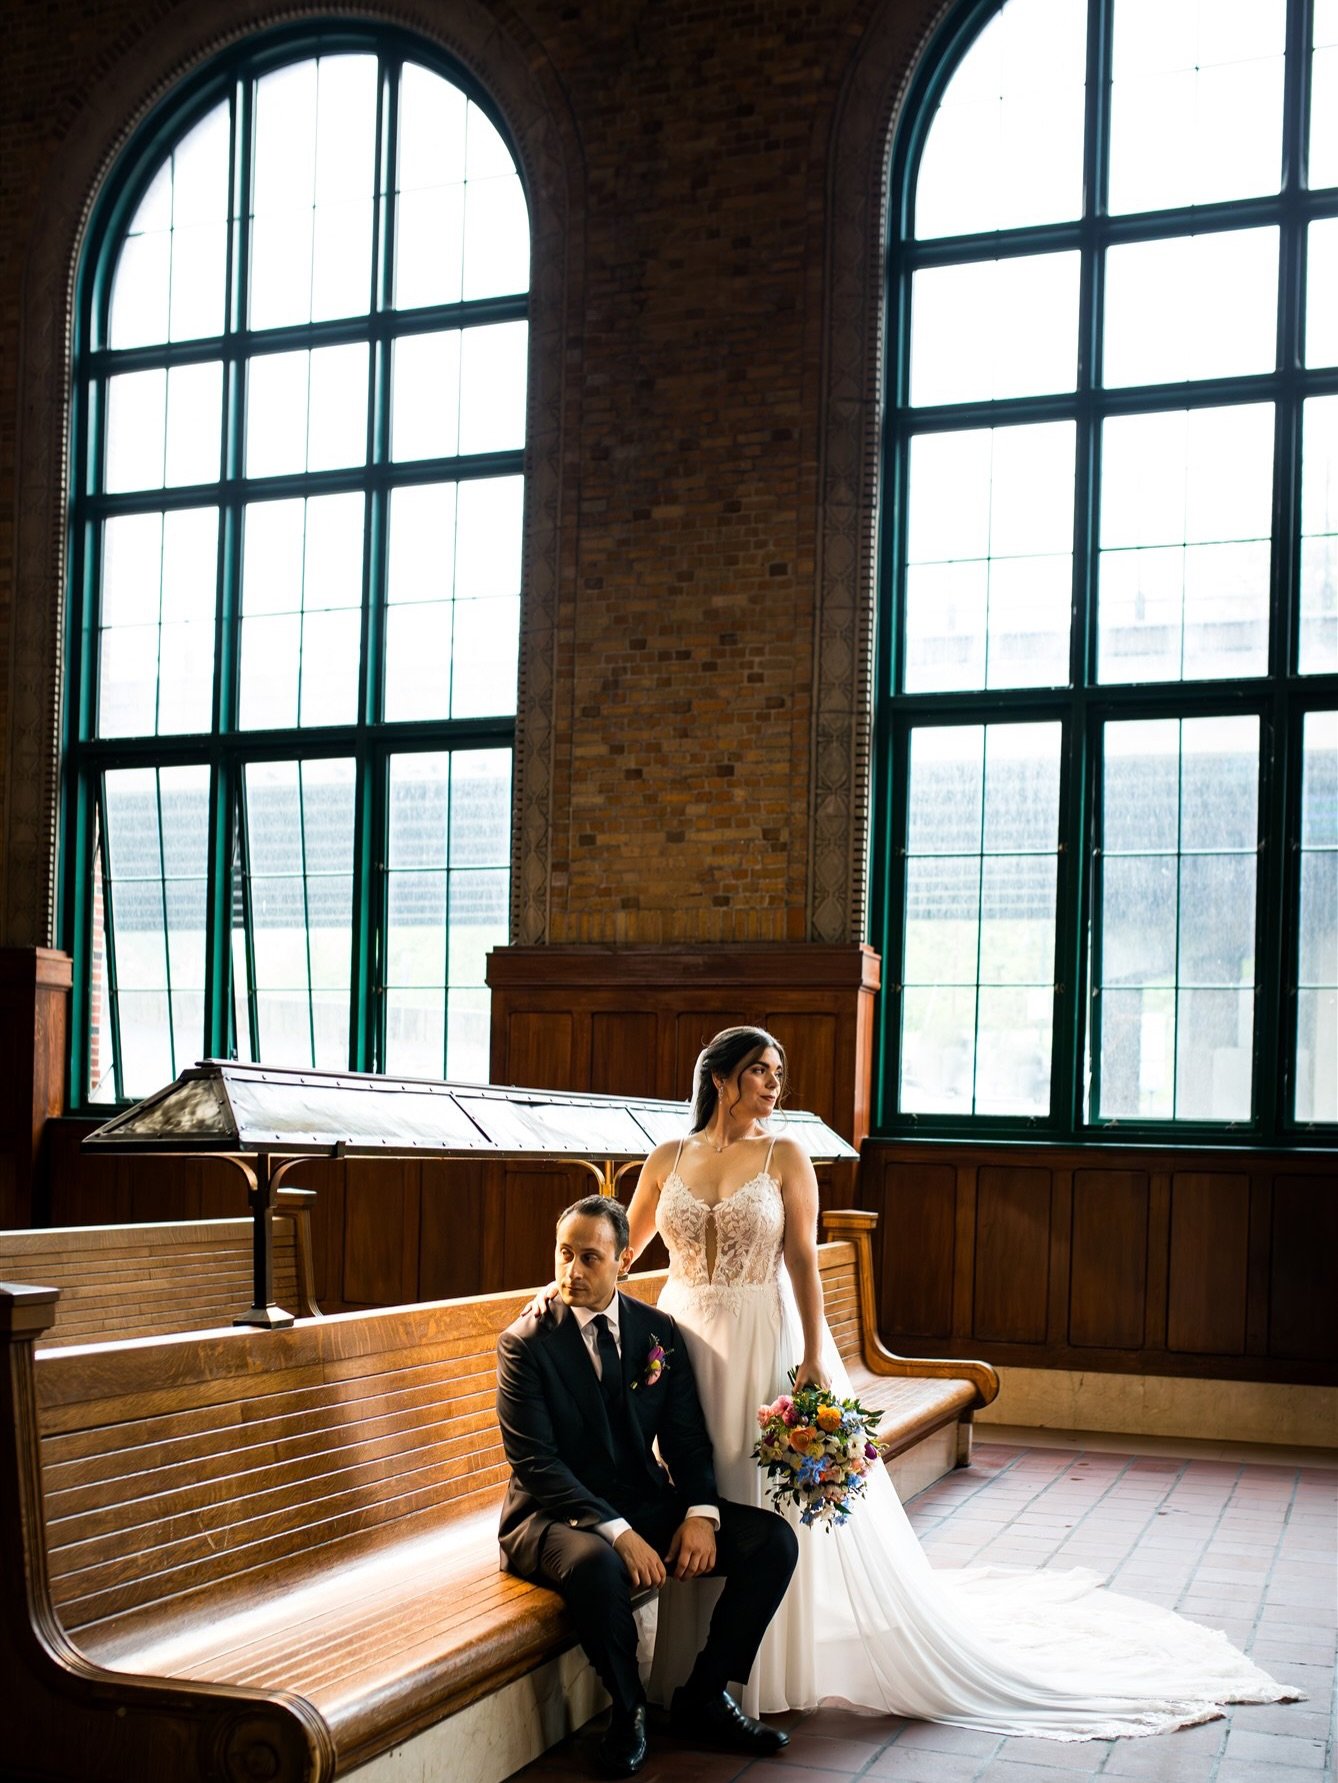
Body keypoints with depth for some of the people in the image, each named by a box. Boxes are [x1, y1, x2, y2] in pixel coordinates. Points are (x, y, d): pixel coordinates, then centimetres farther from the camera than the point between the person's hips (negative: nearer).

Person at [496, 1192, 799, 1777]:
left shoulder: (659, 1331, 4)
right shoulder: (525, 1343, -10)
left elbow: (686, 1437, 5)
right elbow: (535, 1463, -17)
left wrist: (700, 1513, -15)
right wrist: (617, 1533, -28)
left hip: (647, 1503, 5)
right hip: (556, 1515, -5)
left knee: (774, 1539, -12)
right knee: (595, 1564, -40)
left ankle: (700, 1697, 3)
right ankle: (628, 1709, -11)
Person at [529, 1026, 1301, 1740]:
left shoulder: (784, 1156, -2)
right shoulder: (669, 1160, 4)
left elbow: (803, 1259, -7)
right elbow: (620, 1249, 15)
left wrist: (814, 1358, -13)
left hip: (767, 1344, -2)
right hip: (687, 1345, 2)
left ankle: (771, 1674, 14)